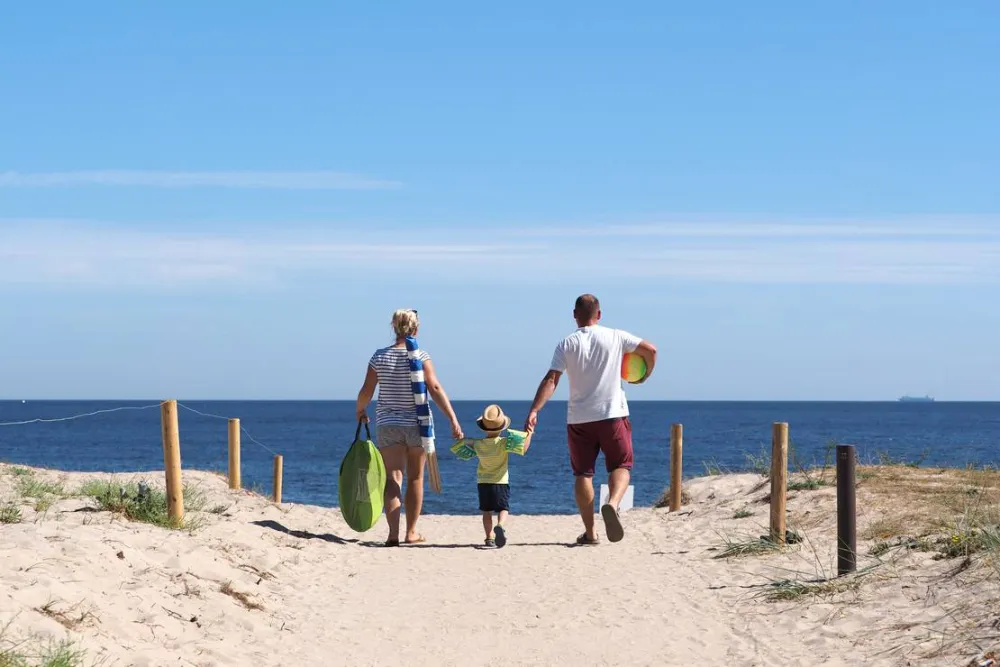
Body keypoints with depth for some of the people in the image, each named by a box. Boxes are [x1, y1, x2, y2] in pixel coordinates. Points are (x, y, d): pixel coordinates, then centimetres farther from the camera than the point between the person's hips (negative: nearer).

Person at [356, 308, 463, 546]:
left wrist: (360, 411, 21)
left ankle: (393, 533, -15)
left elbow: (366, 392, 1)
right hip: (416, 424, -1)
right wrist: (453, 420, -17)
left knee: (392, 479, 0)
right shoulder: (420, 357, -8)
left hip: (387, 425, 1)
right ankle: (411, 532, 20)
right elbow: (435, 389, -16)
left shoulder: (379, 357, -2)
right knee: (415, 478, 14)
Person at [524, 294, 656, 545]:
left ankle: (589, 532, 8)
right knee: (620, 466, 8)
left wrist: (534, 410, -14)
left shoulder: (566, 344, -2)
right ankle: (612, 504, -23)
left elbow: (551, 380, -10)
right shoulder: (615, 337, 0)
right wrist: (644, 376, 18)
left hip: (578, 419, 1)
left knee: (583, 472, 9)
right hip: (613, 415, -1)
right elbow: (650, 350, 0)